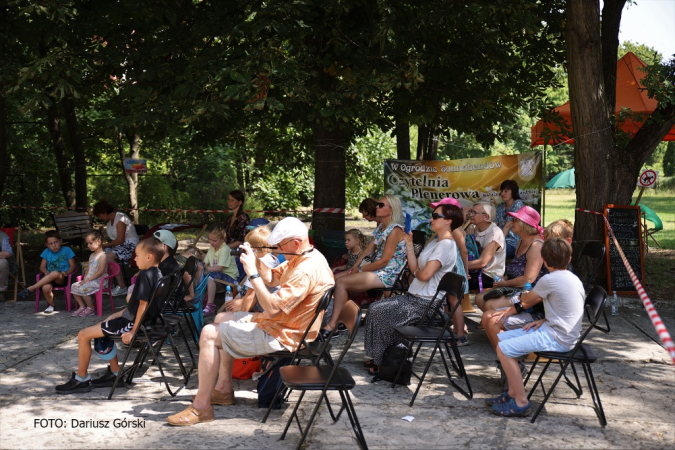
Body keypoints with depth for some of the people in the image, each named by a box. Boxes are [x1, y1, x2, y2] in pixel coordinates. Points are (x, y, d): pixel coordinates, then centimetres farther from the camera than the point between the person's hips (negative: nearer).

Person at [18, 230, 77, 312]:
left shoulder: (67, 250, 8)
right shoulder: (46, 252, 16)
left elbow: (73, 266, 5)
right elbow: (42, 267, 13)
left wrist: (66, 272, -16)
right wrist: (46, 272, -11)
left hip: (63, 278, -2)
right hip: (49, 278, 2)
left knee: (55, 274, -39)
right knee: (46, 287, -35)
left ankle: (31, 289, -29)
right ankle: (50, 305, -4)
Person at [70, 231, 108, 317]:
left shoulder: (102, 255, -11)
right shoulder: (91, 256, 18)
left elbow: (101, 271, -19)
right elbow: (88, 269, 18)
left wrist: (88, 279, -19)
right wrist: (84, 279, 0)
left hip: (98, 281, -9)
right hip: (89, 280, 9)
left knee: (83, 288, -28)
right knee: (74, 286, -3)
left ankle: (90, 308, -10)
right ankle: (82, 306, 1)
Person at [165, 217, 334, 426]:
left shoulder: (306, 271, -27)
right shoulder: (302, 258, 6)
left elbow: (272, 308, -32)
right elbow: (272, 278, 14)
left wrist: (253, 273, -29)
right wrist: (256, 260, -4)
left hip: (282, 336, -11)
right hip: (278, 323, 12)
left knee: (210, 334, -15)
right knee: (222, 318, 23)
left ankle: (201, 406, -9)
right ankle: (223, 389, 25)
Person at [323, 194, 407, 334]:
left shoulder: (395, 230, -14)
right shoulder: (381, 227, 16)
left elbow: (384, 261, -18)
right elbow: (368, 250, 14)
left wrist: (360, 270, -11)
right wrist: (355, 266, -1)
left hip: (387, 275, -10)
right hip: (377, 272, 10)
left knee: (341, 282, -19)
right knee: (337, 278, 2)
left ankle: (332, 324, -20)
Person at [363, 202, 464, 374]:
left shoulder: (446, 245, -17)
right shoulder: (435, 242, 16)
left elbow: (424, 275, -25)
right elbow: (416, 269, 10)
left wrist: (416, 272, -3)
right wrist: (409, 244, 7)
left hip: (425, 303, -10)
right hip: (415, 297, 10)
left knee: (379, 312, -11)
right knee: (375, 308, 5)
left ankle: (381, 362, 2)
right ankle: (378, 358, 10)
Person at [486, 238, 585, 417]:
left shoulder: (550, 279, -17)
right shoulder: (573, 278, 10)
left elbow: (527, 299, 1)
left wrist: (523, 295, 25)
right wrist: (544, 320, 5)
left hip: (556, 338, -10)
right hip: (561, 331, 10)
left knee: (504, 349, -16)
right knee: (503, 338, 12)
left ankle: (521, 403, -11)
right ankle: (513, 392, 14)